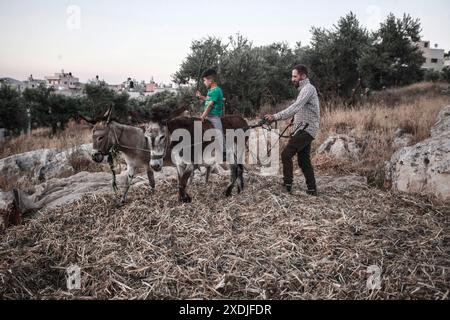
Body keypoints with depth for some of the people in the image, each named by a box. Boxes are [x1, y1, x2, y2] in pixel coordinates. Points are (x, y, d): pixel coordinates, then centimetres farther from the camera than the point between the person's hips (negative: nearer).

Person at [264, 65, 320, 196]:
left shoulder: (308, 88, -12)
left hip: (306, 129, -10)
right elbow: (296, 110, 21)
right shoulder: (304, 89, 21)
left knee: (286, 154, -15)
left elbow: (295, 108, -26)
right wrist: (276, 117, 12)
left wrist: (275, 117, -32)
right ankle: (312, 189, 15)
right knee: (304, 161, 11)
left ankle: (287, 184, -10)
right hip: (305, 130, 10)